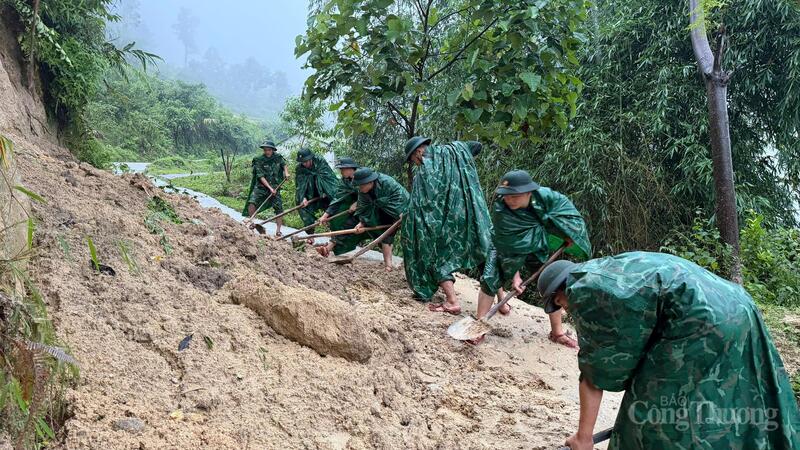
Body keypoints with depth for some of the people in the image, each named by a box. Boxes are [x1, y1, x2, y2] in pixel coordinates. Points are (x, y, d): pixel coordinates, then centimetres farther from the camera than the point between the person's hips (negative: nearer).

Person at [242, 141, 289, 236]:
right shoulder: (259, 160, -8)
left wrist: (286, 172, 3)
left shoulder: (278, 157, 2)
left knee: (279, 208, -6)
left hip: (275, 188, 2)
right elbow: (261, 176, -14)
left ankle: (278, 230, 2)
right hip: (261, 186, -2)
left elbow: (284, 164, 24)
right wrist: (270, 188, -22)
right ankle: (252, 222, -7)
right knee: (252, 202, -23)